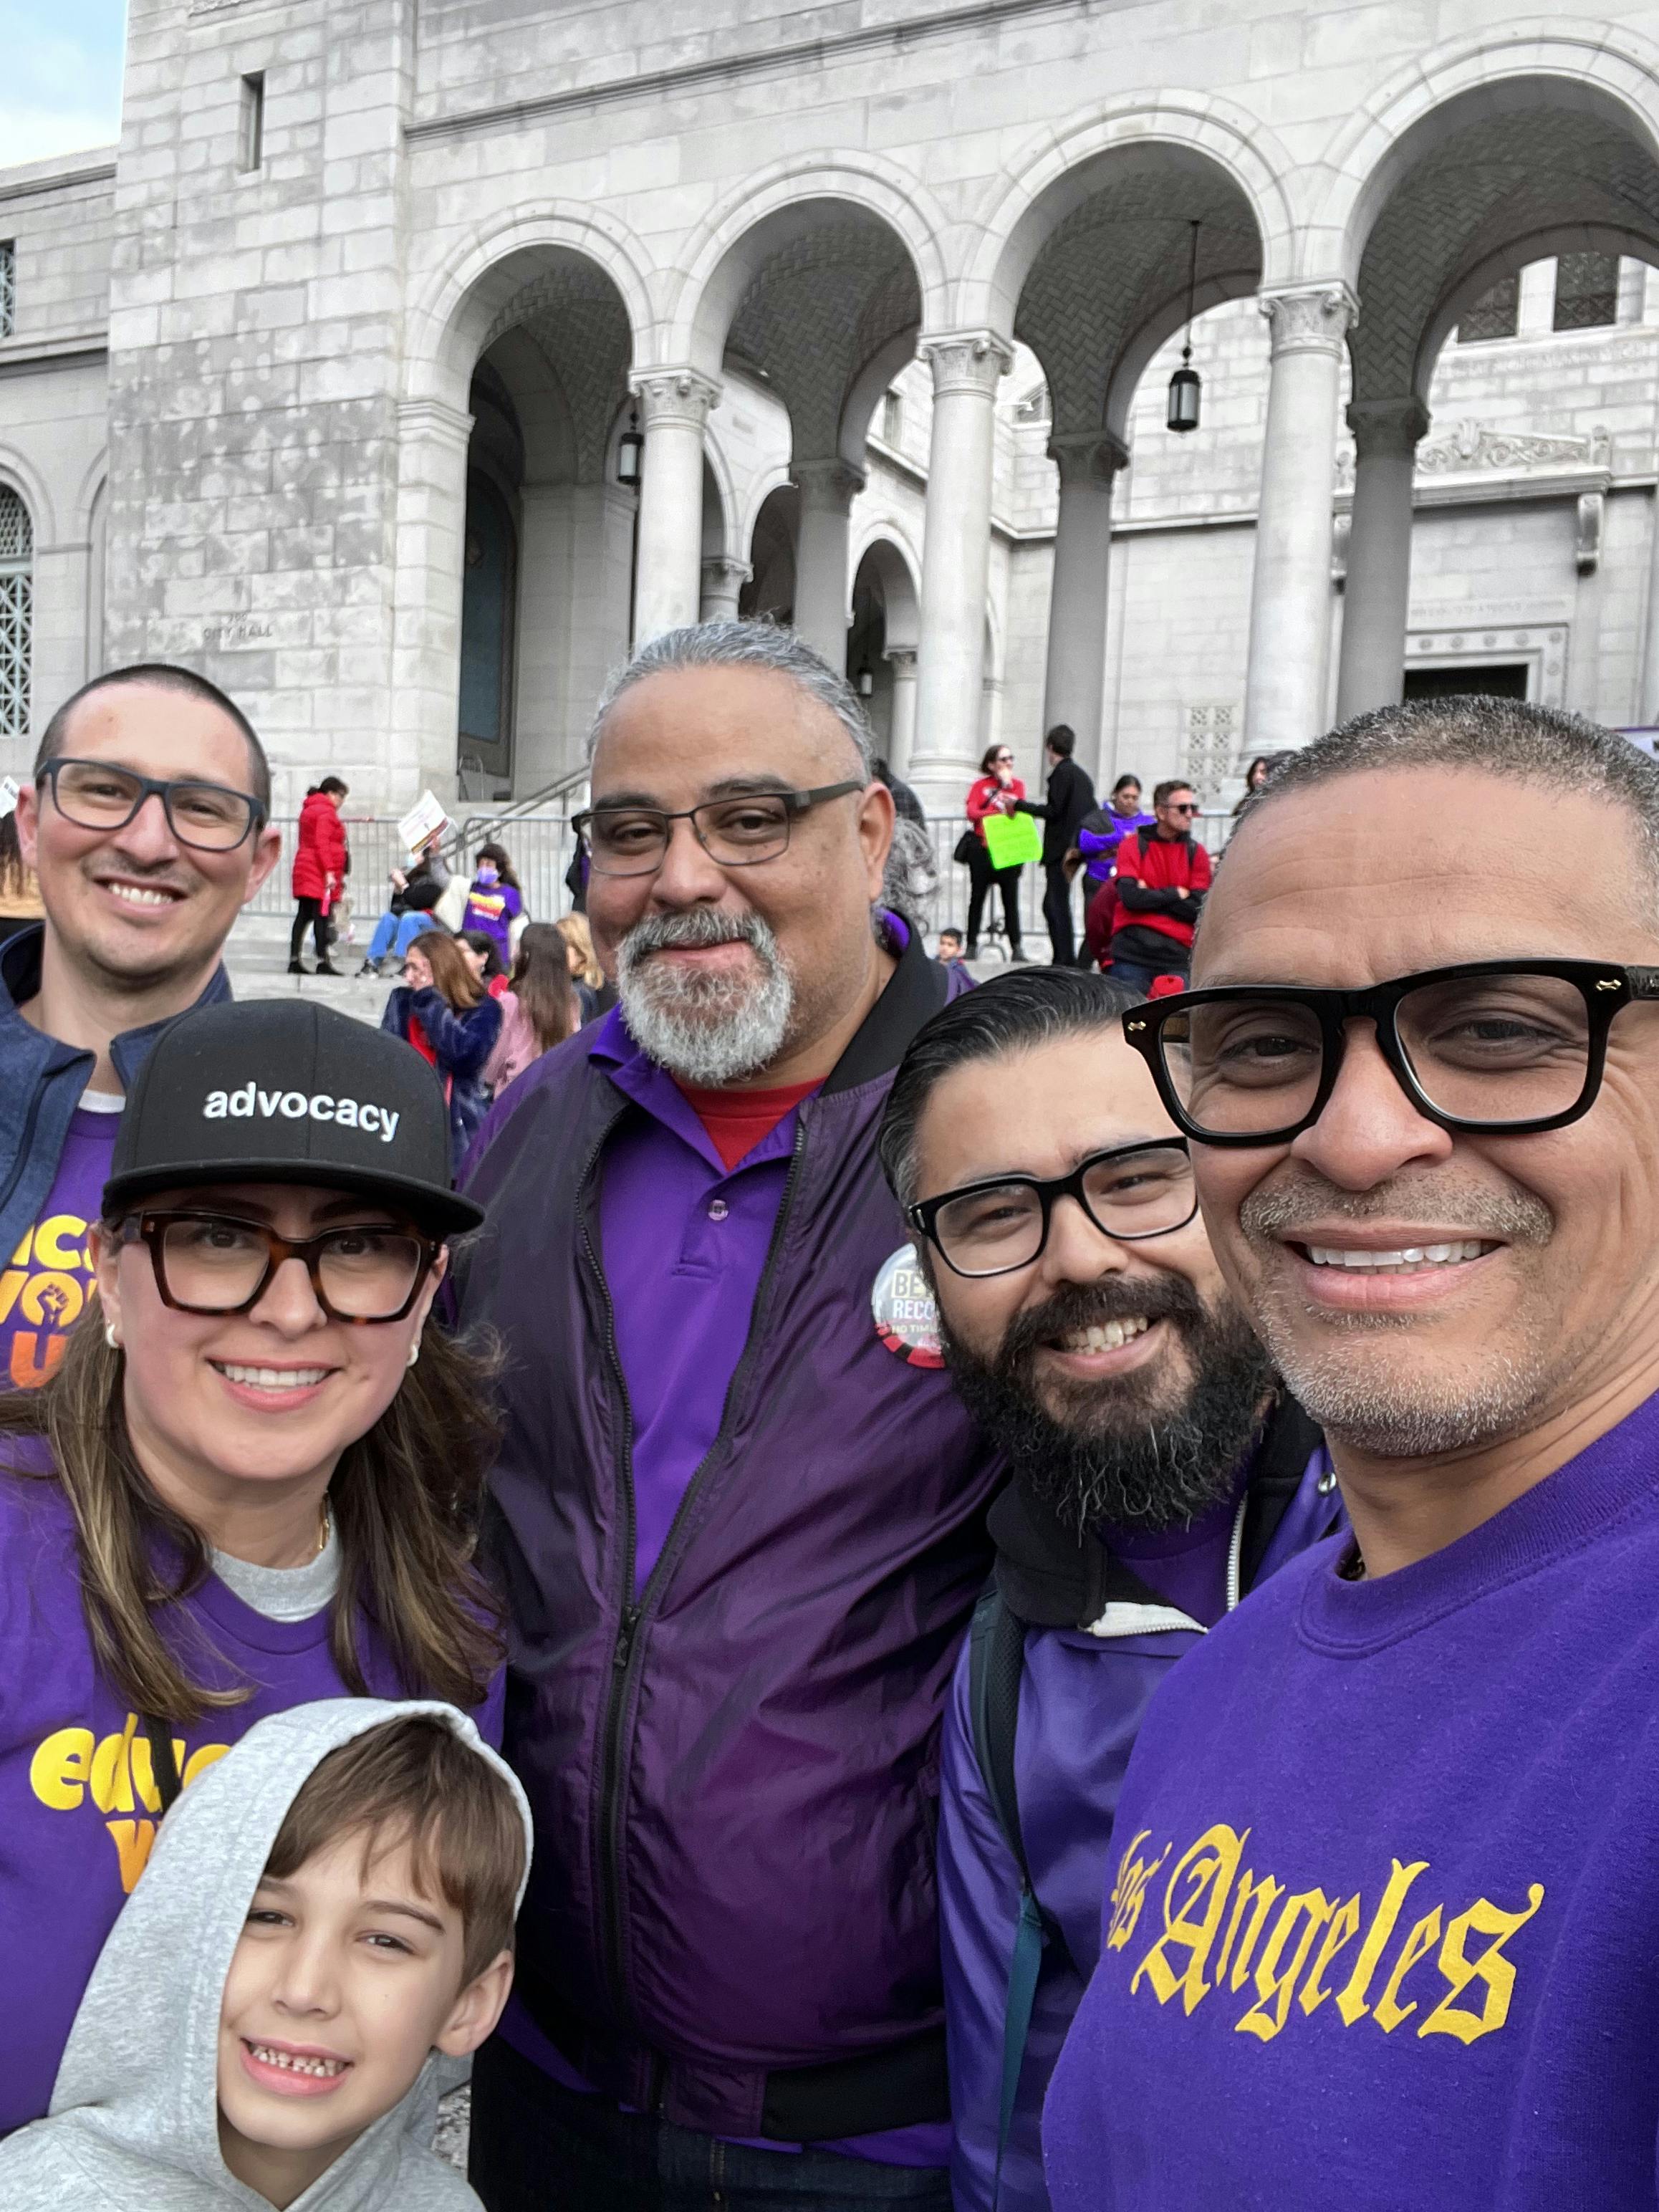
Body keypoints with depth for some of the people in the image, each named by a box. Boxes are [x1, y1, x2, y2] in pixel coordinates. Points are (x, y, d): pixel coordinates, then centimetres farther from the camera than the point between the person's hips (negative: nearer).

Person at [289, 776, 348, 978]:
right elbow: (322, 843, -18)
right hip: (320, 872, -9)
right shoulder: (326, 811, -9)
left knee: (303, 916, 9)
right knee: (322, 916, -10)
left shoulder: (308, 809, 21)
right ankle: (323, 962, -13)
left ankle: (294, 961, 8)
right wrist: (329, 872, -22)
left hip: (305, 870, 9)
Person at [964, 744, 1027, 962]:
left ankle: (1016, 947, -2)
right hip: (981, 848, 0)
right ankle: (972, 945, 10)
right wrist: (999, 813, -15)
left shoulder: (1017, 785, 9)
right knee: (977, 897, 5)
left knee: (1011, 899, -3)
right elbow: (972, 813, -8)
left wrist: (1007, 785, -8)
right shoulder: (980, 785, 5)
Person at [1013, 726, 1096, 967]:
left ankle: (1065, 960, -7)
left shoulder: (1061, 773, -11)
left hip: (1061, 849, -9)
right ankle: (1063, 958, 16)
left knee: (1057, 905, -6)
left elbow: (1053, 810, -17)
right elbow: (1091, 812, 19)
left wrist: (1020, 804, -8)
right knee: (1053, 904, 15)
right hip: (1075, 847, 9)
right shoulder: (1083, 775, 16)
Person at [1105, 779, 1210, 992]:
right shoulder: (1133, 845, 5)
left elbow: (1197, 910, -2)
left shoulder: (1196, 853, 9)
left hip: (1177, 956, 1)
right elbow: (1130, 897, -10)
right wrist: (1176, 894, -3)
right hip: (1132, 953, -1)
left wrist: (1150, 896, -6)